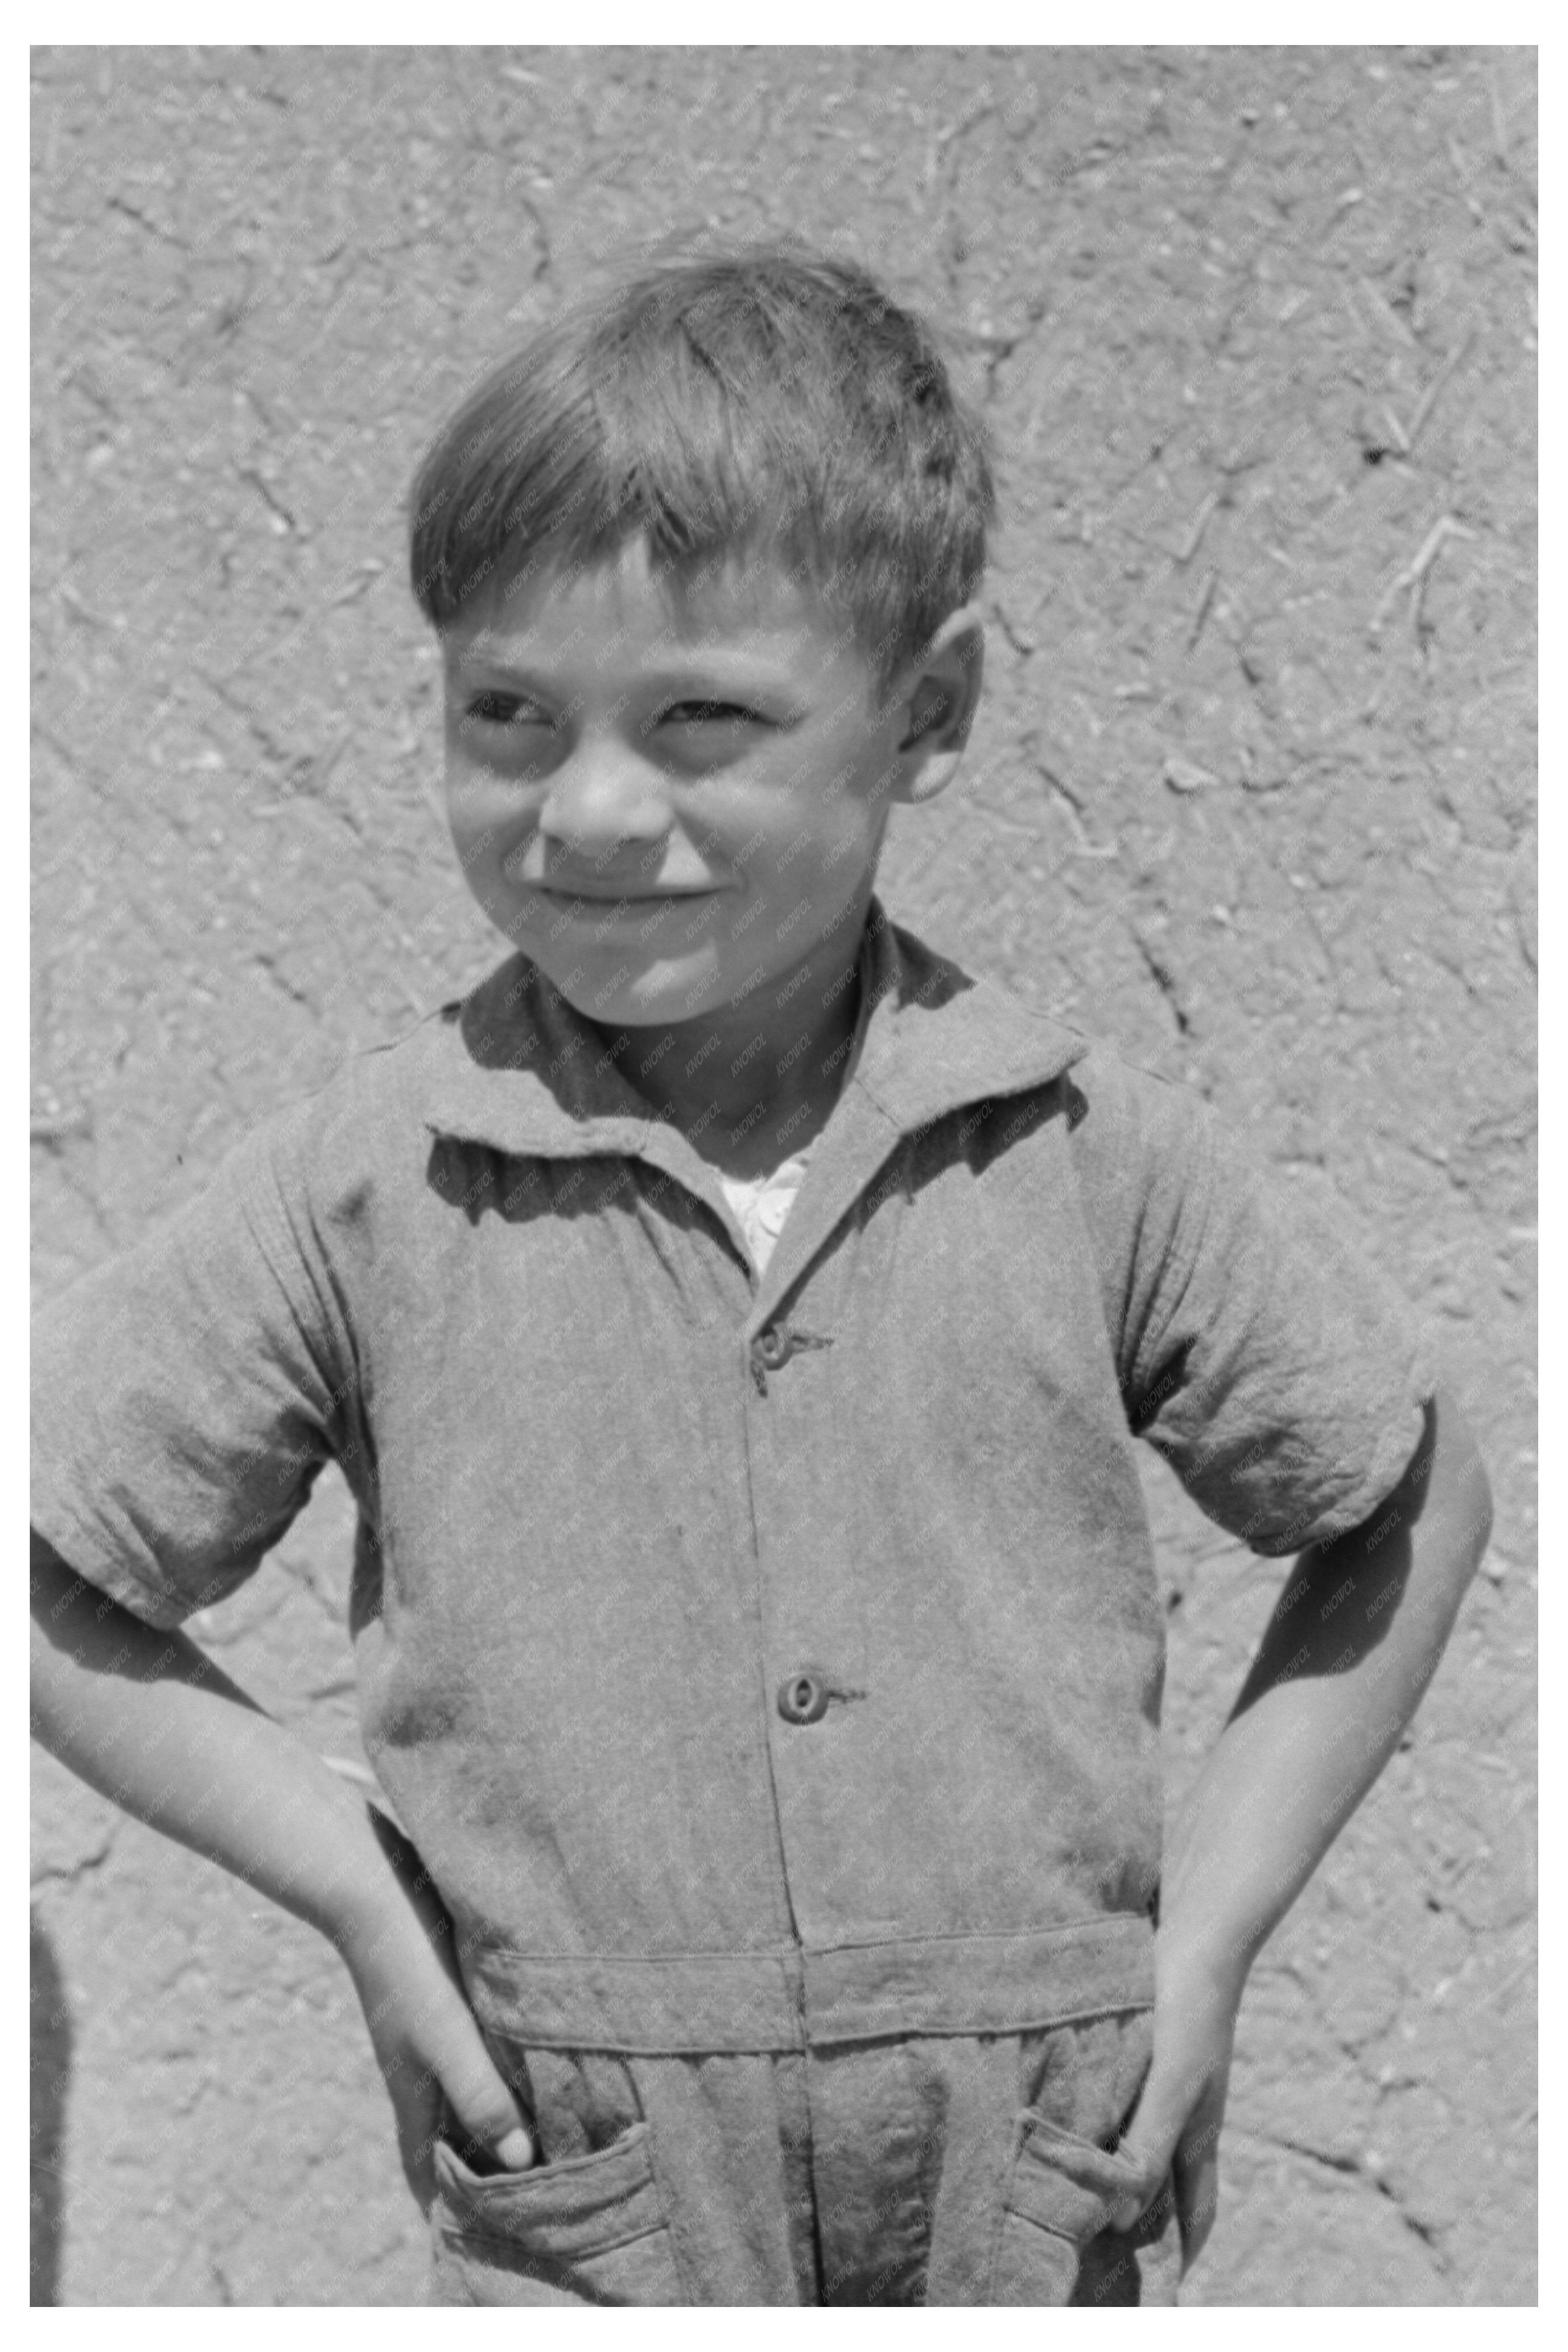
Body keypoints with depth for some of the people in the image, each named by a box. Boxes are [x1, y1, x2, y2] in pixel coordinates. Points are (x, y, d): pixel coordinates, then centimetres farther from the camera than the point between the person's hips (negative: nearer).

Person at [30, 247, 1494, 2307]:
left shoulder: (1088, 1159, -6)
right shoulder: (379, 1188, -8)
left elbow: (1410, 1502, 7)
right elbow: (52, 1579, 1)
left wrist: (1209, 1923, 1)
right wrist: (357, 1887, -5)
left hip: (1052, 2188, 1)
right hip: (588, 2219, -1)